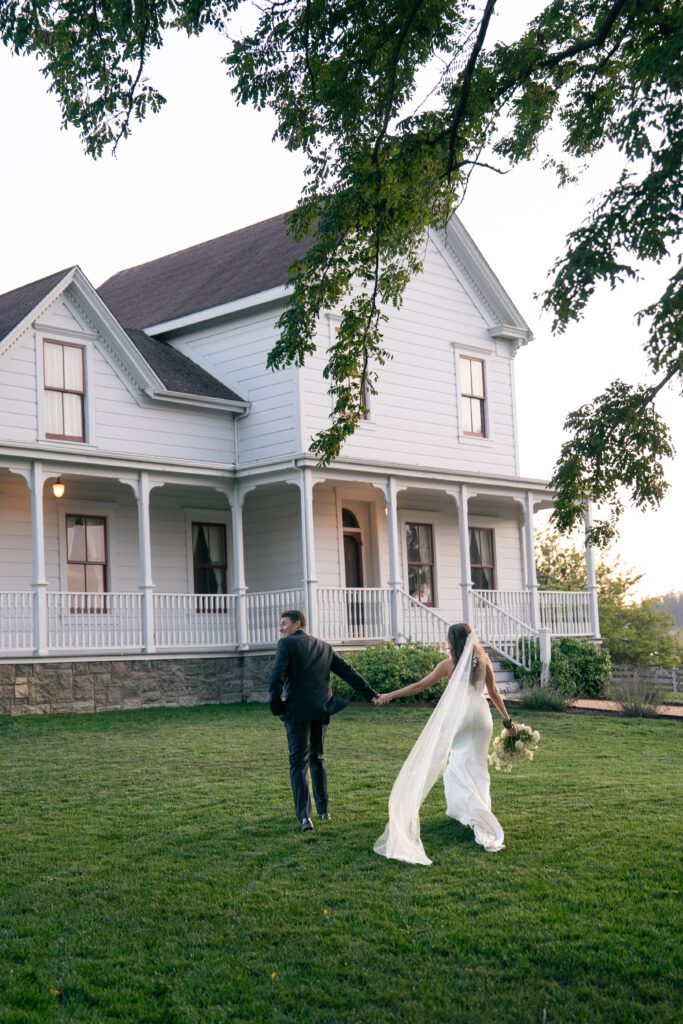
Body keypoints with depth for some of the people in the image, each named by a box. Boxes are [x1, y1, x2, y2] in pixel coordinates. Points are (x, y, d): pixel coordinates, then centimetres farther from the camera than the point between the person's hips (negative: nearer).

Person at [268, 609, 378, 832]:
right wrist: (370, 694, 15)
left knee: (299, 763, -3)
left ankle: (304, 816, -12)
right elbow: (348, 672, 13)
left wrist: (276, 705, -2)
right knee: (317, 759, 19)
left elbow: (276, 677, -14)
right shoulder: (324, 647, 15)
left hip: (297, 711, -5)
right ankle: (323, 810, 23)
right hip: (321, 710, 5)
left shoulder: (287, 644, -3)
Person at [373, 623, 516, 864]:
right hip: (481, 715, 3)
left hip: (459, 716, -3)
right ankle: (479, 816, 15)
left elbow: (420, 685, 0)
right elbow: (494, 693, 11)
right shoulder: (483, 661, 7)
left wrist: (389, 696, 6)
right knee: (476, 764, 11)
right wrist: (507, 719, 22)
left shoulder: (450, 663, -2)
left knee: (460, 764, 5)